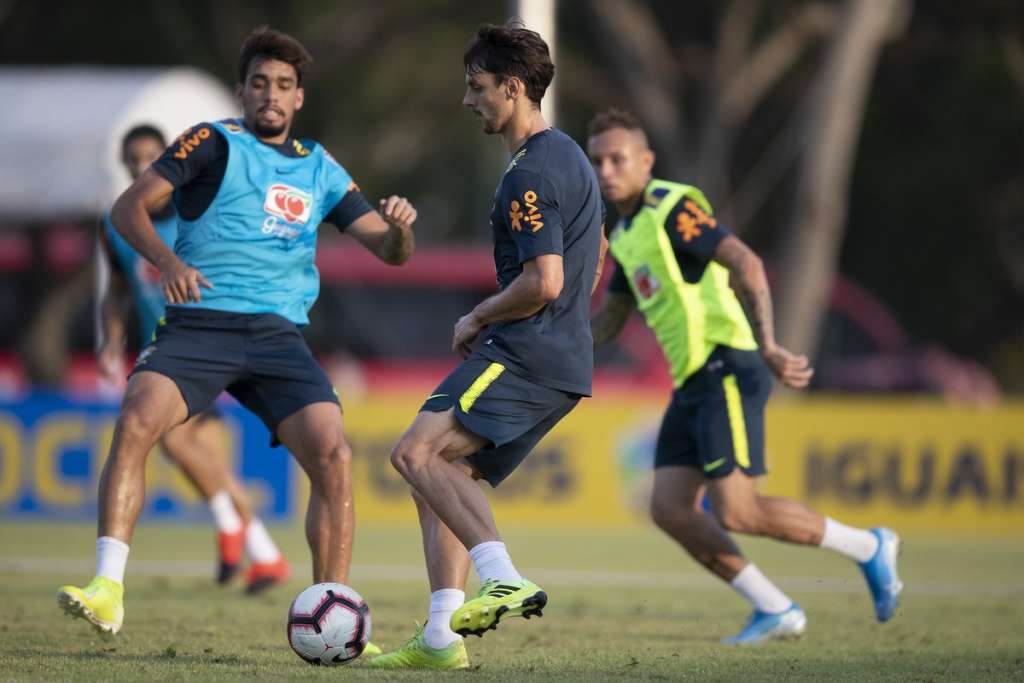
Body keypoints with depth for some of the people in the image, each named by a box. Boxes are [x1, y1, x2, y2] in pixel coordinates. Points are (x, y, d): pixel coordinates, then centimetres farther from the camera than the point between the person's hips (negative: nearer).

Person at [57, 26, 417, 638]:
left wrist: (399, 227, -7)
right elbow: (130, 207, -2)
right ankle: (108, 592, -27)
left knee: (333, 457, -14)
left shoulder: (320, 169, 17)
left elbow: (389, 251, 18)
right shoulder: (215, 144, 5)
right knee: (136, 422, -28)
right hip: (200, 325, -3)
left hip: (279, 334, 3)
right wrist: (167, 261, -20)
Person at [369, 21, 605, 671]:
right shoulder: (568, 155, 20)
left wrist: (477, 319, -5)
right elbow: (595, 257, 32)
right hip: (564, 361, 11)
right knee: (440, 477, 11)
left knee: (417, 452, -20)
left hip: (527, 353, -11)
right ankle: (440, 637, 5)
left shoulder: (531, 174, -14)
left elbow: (543, 282, -22)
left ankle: (506, 581, -33)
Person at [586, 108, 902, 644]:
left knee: (735, 513, -15)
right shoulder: (626, 235, 19)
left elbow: (746, 264, -19)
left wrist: (767, 346, -26)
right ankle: (775, 610, 4)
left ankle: (868, 549, 3)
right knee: (669, 509, -2)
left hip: (727, 370, -9)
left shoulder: (672, 207, -9)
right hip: (692, 382, 9)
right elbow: (609, 318, 30)